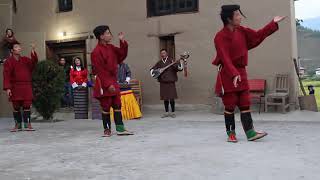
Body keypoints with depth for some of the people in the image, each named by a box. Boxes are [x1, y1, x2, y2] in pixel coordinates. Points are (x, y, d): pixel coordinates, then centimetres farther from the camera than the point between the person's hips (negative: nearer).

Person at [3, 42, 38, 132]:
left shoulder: (25, 59, 10)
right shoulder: (8, 62, 0)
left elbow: (34, 62, -8)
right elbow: (6, 75, -6)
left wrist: (33, 52, -22)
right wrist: (7, 88, -16)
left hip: (26, 87, 2)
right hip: (15, 88, -2)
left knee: (27, 106, -1)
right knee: (16, 107, 5)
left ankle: (27, 125, 4)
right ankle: (18, 125, 15)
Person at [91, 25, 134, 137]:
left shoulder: (111, 47, 10)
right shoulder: (96, 52, -15)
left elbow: (122, 55, 12)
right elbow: (99, 71, -18)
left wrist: (123, 42, 0)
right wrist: (108, 85, -21)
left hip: (113, 81, 8)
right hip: (104, 84, -8)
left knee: (117, 105, 8)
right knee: (106, 107, 2)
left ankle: (120, 129, 12)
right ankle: (107, 129, 15)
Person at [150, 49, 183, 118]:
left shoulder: (171, 61, -2)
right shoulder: (159, 63, 11)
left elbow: (179, 67, -10)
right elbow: (152, 69, 18)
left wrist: (180, 67, -32)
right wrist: (152, 72, -3)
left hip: (170, 82, -4)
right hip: (163, 82, 4)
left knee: (171, 98, -3)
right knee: (165, 98, 8)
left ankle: (173, 112, 9)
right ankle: (166, 112, 18)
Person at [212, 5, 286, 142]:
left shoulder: (241, 31, 8)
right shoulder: (220, 37, -13)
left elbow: (258, 36, 16)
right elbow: (225, 58, -22)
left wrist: (273, 23, 14)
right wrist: (234, 74, -33)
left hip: (241, 72, 7)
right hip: (227, 75, -6)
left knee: (245, 104, 4)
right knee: (230, 105, 0)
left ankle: (250, 133, 4)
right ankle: (231, 134, 11)